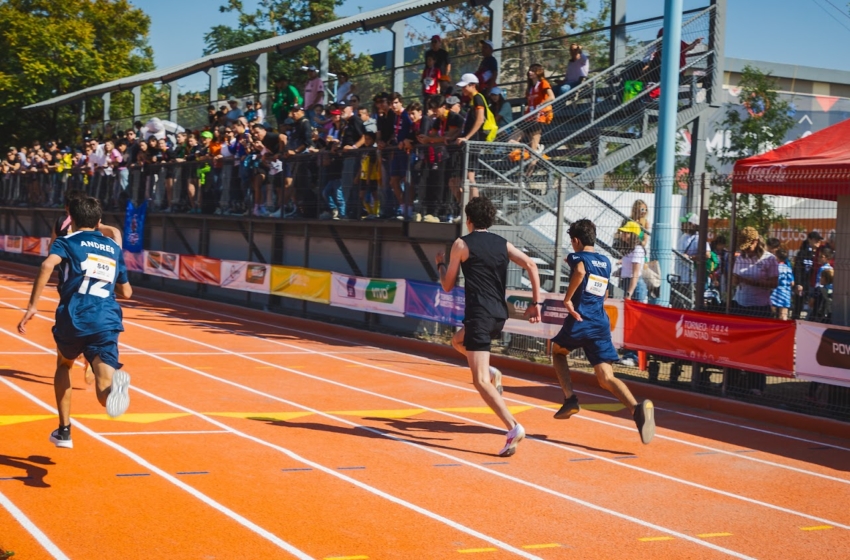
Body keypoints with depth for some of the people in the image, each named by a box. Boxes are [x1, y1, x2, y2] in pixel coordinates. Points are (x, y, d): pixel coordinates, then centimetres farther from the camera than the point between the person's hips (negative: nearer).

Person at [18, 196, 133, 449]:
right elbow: (126, 291, 27)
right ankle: (115, 382, -50)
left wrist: (32, 306, -14)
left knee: (64, 365, 33)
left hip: (72, 319, -1)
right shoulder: (114, 249, 21)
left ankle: (64, 431, 31)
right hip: (106, 322, 1)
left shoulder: (66, 242, 9)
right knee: (105, 395, -11)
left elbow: (48, 265, -14)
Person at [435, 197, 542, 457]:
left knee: (480, 381, -9)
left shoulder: (462, 244, -2)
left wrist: (441, 264, 24)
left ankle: (513, 428, -25)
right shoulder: (503, 244, 12)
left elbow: (448, 285, 4)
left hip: (480, 315, -7)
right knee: (458, 341, 34)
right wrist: (536, 303, 1)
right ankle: (491, 372, 13)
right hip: (500, 315, 7)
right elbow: (530, 264, -1)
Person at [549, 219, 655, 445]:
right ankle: (637, 408, -32)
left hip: (580, 320, -5)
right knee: (606, 378, -4)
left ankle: (570, 399, 14)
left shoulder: (577, 257, 0)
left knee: (558, 351, 28)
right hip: (601, 323, 5)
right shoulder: (606, 262, 20)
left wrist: (567, 298, -16)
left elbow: (580, 271, -25)